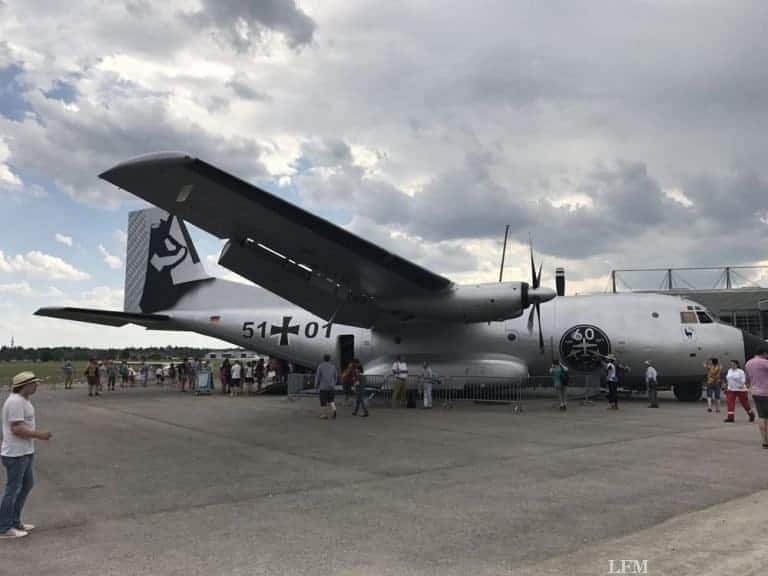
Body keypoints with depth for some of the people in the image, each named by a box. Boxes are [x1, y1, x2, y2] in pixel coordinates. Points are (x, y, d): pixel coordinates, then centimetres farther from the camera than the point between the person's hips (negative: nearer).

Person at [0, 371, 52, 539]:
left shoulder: (23, 400, 12)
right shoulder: (15, 402, -20)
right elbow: (16, 429, -24)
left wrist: (37, 433, 11)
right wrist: (39, 435, -19)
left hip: (25, 452, 10)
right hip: (15, 454, -10)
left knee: (27, 484, 18)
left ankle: (14, 521, 29)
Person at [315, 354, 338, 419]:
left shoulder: (320, 366, -5)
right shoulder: (333, 366, 4)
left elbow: (317, 376, -6)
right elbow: (335, 377, 10)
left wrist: (316, 385, 6)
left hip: (323, 387, -3)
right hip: (331, 387, 3)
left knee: (323, 401, 9)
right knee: (330, 400, 14)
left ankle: (324, 415, 14)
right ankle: (334, 410, -12)